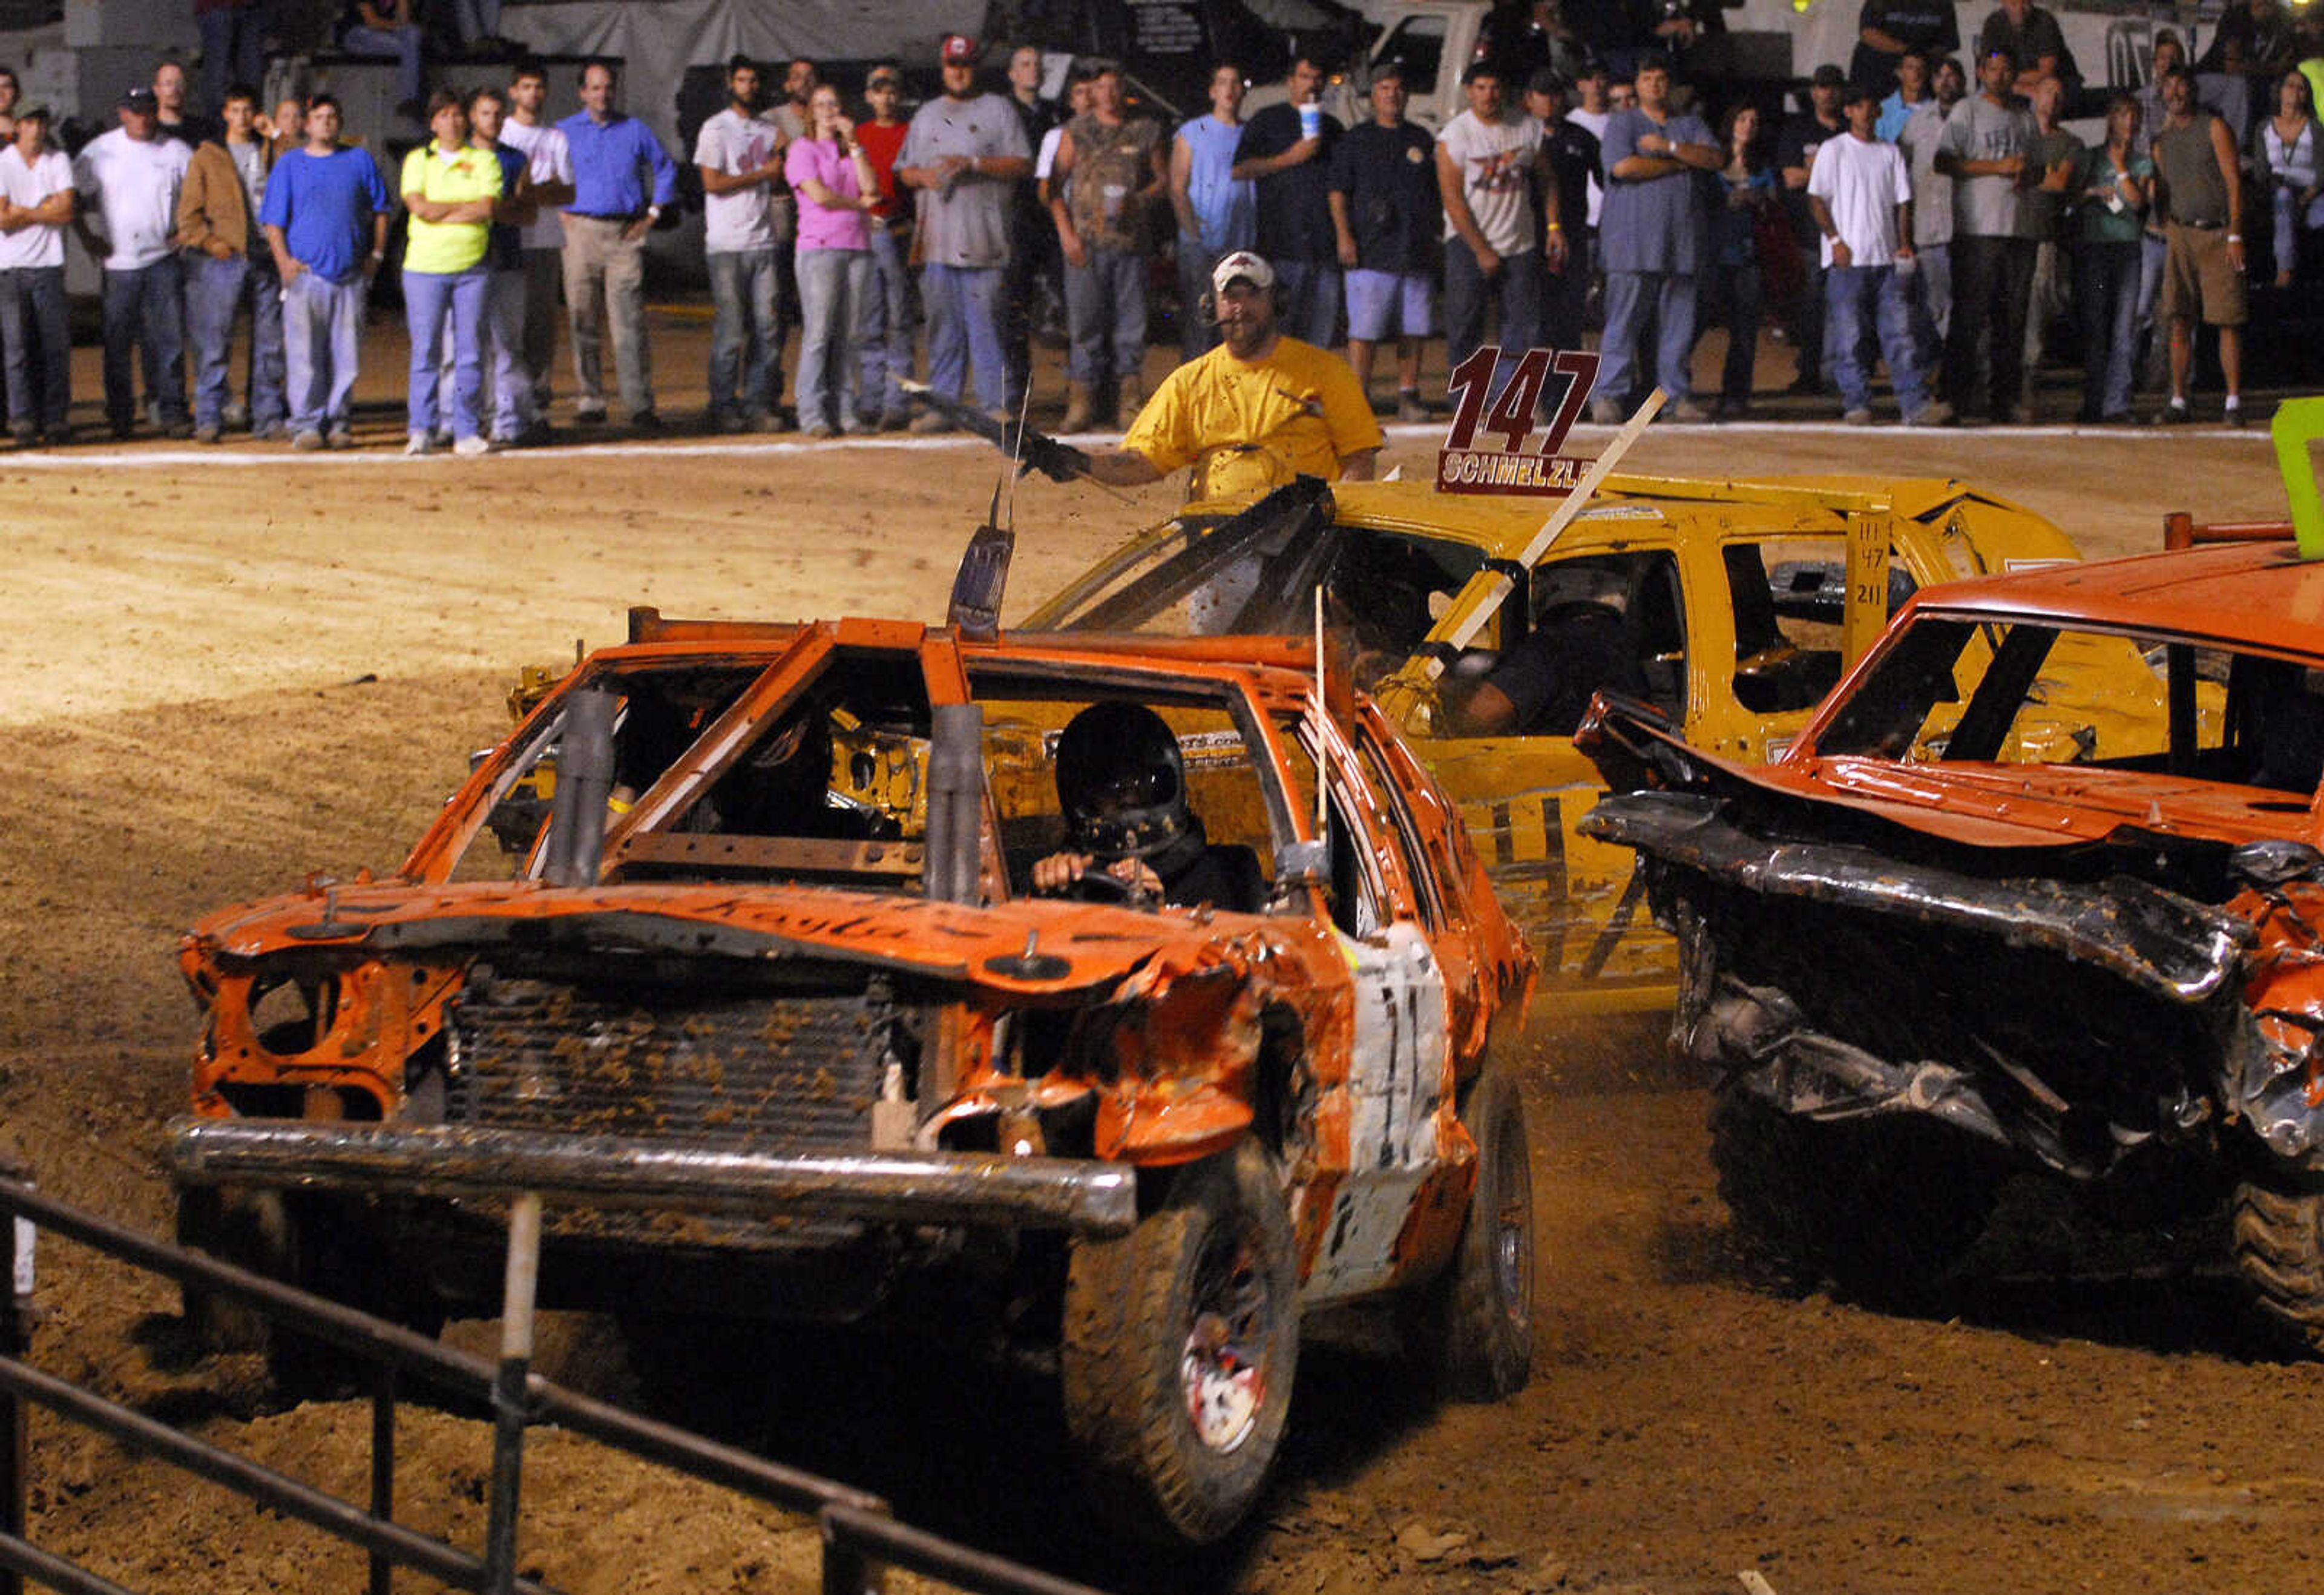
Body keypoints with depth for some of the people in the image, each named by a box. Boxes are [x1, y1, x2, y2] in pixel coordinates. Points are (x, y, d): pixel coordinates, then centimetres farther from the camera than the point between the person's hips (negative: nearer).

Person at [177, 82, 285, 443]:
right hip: (225, 261, -2)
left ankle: (268, 416, 10)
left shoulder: (271, 153, 15)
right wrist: (208, 241, -9)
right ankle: (209, 419, -4)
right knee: (214, 343, -7)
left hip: (267, 259, 3)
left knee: (270, 344, 4)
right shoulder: (207, 157, 9)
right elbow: (189, 210, 5)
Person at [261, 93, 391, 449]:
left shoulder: (360, 161, 13)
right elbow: (273, 221, 7)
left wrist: (376, 253, 8)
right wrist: (284, 261, -5)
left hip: (351, 274, 2)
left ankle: (337, 421, 9)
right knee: (305, 355, -6)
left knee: (346, 356, 1)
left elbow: (379, 210, 18)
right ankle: (306, 424, -2)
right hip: (305, 273, -2)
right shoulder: (289, 165, 9)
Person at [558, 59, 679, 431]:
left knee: (630, 321, -8)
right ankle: (591, 399, 8)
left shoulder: (635, 130, 11)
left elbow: (665, 170, 19)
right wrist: (561, 215, 3)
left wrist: (652, 214, 9)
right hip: (581, 232, 1)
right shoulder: (564, 132, 9)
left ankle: (640, 405, -10)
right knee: (583, 320, 1)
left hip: (625, 233, -1)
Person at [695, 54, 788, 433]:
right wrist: (763, 174, -6)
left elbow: (783, 185, 14)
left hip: (763, 242, 5)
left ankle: (760, 404, 5)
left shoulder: (769, 130, 16)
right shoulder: (716, 129, 0)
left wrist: (782, 156, -5)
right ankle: (724, 408, 1)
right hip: (727, 245, -5)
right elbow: (713, 182, -10)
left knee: (767, 327, 1)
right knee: (730, 331, -5)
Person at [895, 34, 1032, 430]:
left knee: (985, 325, -7)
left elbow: (1023, 165, -2)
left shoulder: (998, 109, 7)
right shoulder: (927, 115, 20)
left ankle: (996, 405, -5)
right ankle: (942, 406, 8)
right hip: (937, 241, 4)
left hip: (983, 242, -4)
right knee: (942, 327, 5)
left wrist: (973, 164, -13)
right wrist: (925, 176, -2)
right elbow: (904, 170, 20)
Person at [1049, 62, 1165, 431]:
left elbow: (1162, 178, 12)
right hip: (1085, 241, -1)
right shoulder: (1076, 131, 9)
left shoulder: (1145, 132, 10)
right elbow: (1056, 185, 7)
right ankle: (1081, 402, 1)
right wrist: (1065, 231, -4)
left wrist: (1137, 201, -8)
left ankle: (1129, 400, 7)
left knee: (1130, 321, 1)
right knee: (1084, 321, -3)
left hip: (1132, 242, 1)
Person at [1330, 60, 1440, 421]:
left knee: (1413, 329, 4)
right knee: (1365, 330, -8)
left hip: (1417, 252, 4)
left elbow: (1437, 195, 21)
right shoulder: (1356, 140, 5)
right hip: (1371, 252, -4)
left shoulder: (1421, 140, 15)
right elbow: (1338, 192, 2)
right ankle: (1358, 398, -4)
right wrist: (1345, 236, -8)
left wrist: (1438, 235, 15)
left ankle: (1408, 395, 11)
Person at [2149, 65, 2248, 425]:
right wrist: (2166, 231, 7)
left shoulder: (2214, 128, 0)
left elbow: (2234, 183, -5)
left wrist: (2235, 236, -12)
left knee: (2228, 321, -7)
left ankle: (2234, 402, -7)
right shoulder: (2163, 139, 15)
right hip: (2180, 233, 4)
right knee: (2180, 323, 0)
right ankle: (2178, 402, 3)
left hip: (2217, 233, -4)